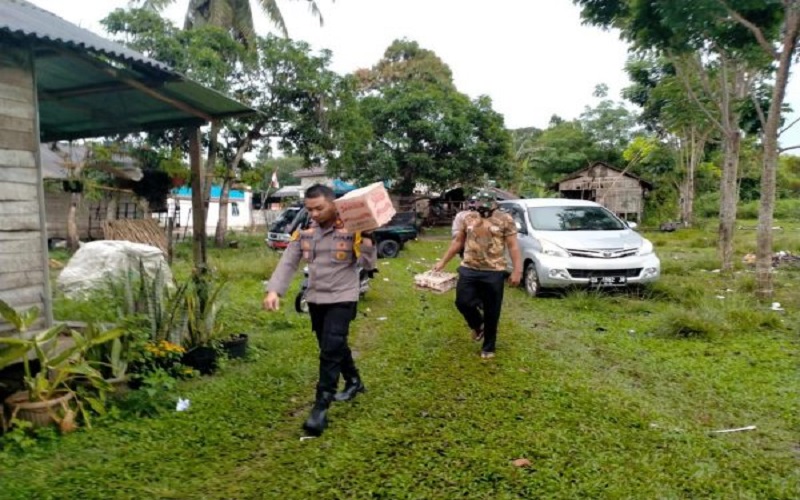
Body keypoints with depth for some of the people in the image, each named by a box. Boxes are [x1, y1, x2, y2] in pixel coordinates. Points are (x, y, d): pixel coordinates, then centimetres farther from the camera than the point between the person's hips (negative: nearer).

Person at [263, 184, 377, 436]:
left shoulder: (351, 230, -14)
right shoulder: (304, 231, 0)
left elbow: (369, 265, -12)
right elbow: (288, 263, -1)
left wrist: (366, 239, -28)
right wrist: (274, 290, -12)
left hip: (342, 299, -5)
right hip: (315, 299, 6)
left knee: (330, 350, -11)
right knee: (335, 346, 19)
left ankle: (321, 406, -3)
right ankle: (354, 381, 42)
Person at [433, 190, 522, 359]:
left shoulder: (505, 219, -3)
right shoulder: (467, 218, 7)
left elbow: (513, 246, -4)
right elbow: (457, 241, 14)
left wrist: (517, 270, -12)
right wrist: (442, 262, 11)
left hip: (494, 272, -3)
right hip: (469, 269, 3)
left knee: (491, 312, 5)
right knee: (462, 302, -4)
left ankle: (488, 347, 22)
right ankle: (478, 325, 29)